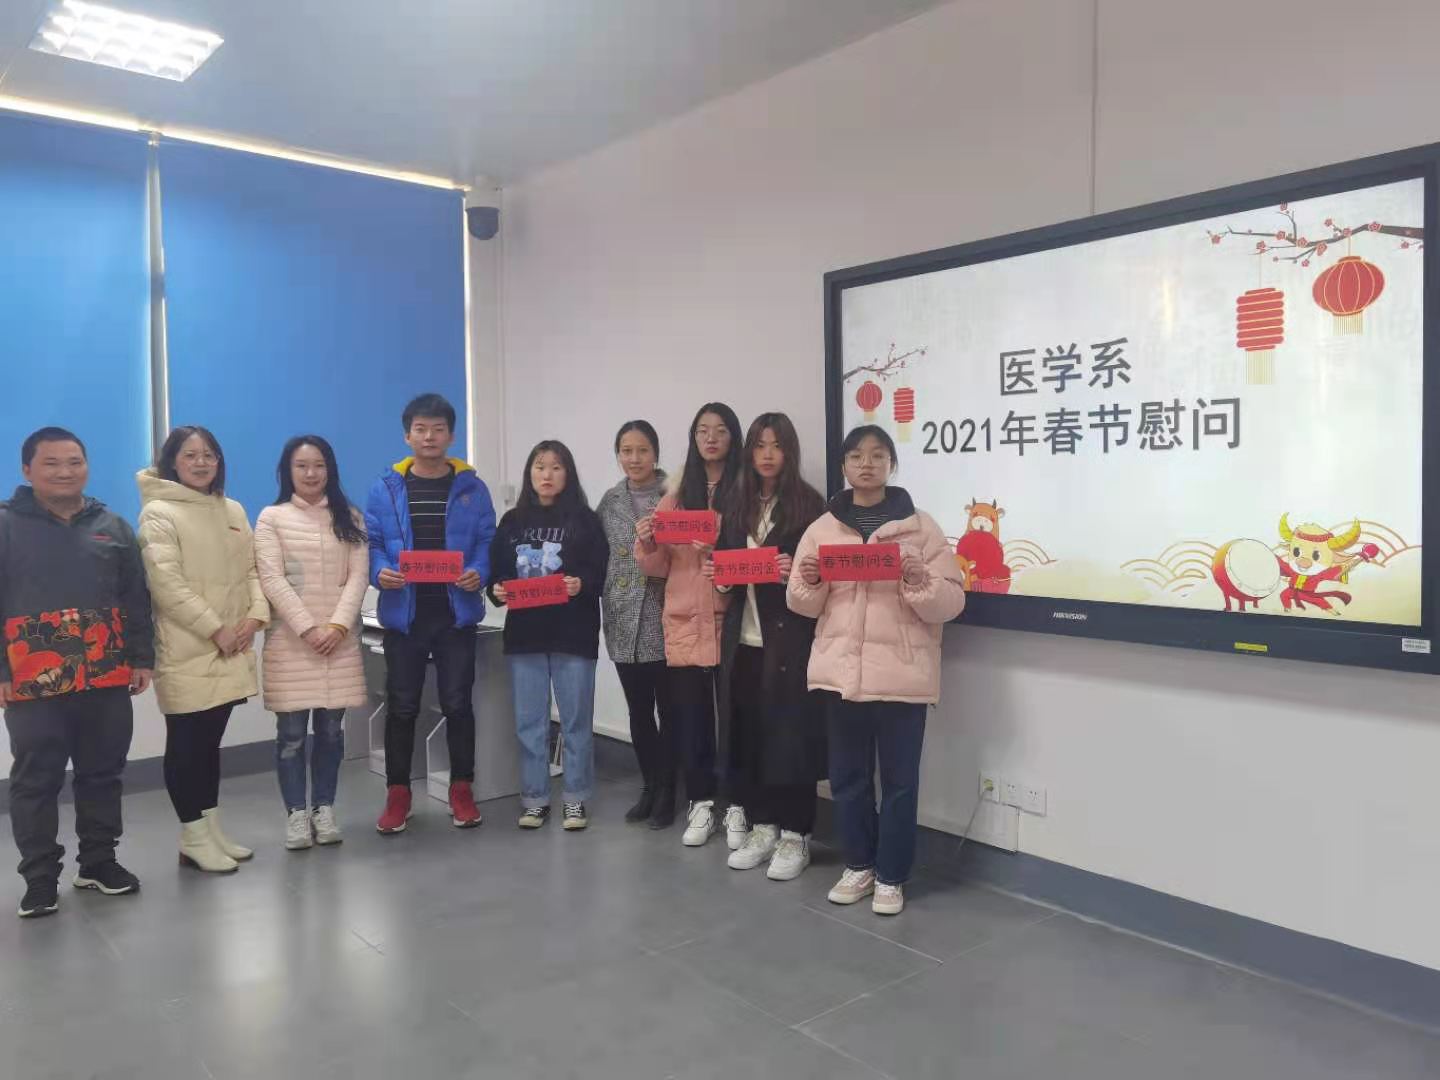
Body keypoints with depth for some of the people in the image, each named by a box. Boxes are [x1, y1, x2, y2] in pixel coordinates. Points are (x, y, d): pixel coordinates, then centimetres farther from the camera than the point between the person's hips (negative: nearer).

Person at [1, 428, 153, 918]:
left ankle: (99, 862, 25)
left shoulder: (112, 527, 9)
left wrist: (141, 658, 5)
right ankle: (40, 878, 17)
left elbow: (137, 600, 11)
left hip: (107, 678, 3)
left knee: (102, 774, 11)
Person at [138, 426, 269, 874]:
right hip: (186, 651, -6)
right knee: (187, 743, 2)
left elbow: (252, 569, 12)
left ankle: (212, 829, 24)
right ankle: (193, 838, 12)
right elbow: (167, 585, -16)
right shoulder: (158, 513, -7)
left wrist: (256, 615, -5)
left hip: (230, 649, 6)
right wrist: (215, 629, -17)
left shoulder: (233, 510, 13)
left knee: (210, 740, 15)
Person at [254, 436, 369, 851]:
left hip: (340, 638, 2)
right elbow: (271, 579, -6)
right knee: (292, 732, 1)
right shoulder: (272, 517, 4)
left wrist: (339, 625, -12)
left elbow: (358, 575, 2)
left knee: (331, 729, 7)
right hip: (291, 639, -2)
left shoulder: (349, 517, 10)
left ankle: (324, 808, 18)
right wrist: (307, 628, -15)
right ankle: (296, 813, 11)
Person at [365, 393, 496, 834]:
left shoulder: (472, 488, 2)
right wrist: (379, 572, -17)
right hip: (404, 612, 0)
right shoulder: (386, 489, 2)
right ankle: (397, 793, 21)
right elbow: (370, 543, 2)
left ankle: (462, 790, 21)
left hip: (456, 611, 0)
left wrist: (479, 572, -18)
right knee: (402, 706, 8)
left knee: (458, 703, 7)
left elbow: (487, 542, 1)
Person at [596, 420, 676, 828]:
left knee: (668, 709, 4)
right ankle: (649, 787, 27)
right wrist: (607, 603, 3)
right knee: (638, 711, 13)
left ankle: (666, 793, 16)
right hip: (625, 622, 4)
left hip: (665, 620, -4)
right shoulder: (610, 502, 10)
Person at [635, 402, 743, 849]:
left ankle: (736, 807, 14)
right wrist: (646, 544, -9)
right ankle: (701, 804, 21)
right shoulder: (676, 495, 11)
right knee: (690, 718, 7)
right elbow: (658, 568, 11)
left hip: (729, 621, -3)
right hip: (683, 623, 3)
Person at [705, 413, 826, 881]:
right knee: (747, 734, 8)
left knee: (790, 733, 0)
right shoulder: (737, 504, 12)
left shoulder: (808, 503, -2)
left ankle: (795, 837, 11)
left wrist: (796, 572, -23)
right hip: (743, 638, 5)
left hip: (790, 639, -5)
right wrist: (718, 575, -2)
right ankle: (762, 828, 22)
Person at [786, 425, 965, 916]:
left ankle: (891, 877, 21)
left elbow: (951, 602, -4)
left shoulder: (921, 527, 0)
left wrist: (920, 583, -22)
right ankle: (859, 866, 30)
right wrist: (808, 582, -12)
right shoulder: (822, 528, 7)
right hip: (841, 669, 3)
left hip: (902, 673, -2)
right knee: (848, 775, 12)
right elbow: (804, 605, 9)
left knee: (899, 779, 6)